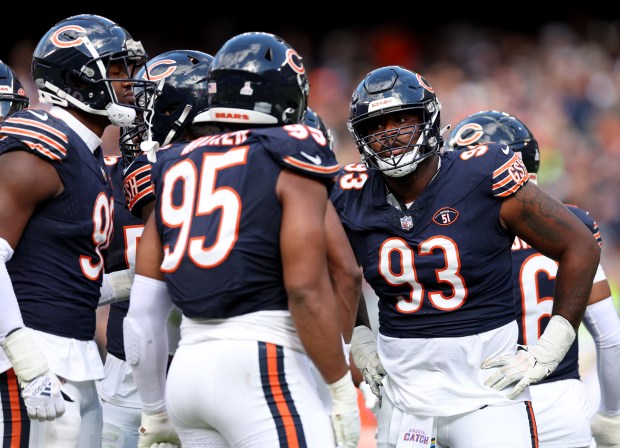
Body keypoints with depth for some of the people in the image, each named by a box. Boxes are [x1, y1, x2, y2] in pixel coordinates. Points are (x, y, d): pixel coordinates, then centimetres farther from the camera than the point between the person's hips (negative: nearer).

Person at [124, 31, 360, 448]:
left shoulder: (176, 168, 16)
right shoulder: (289, 163, -1)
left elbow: (144, 309, 14)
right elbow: (306, 290, -12)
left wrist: (154, 413, 22)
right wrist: (345, 393, -6)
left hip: (187, 367, 7)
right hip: (263, 367, -7)